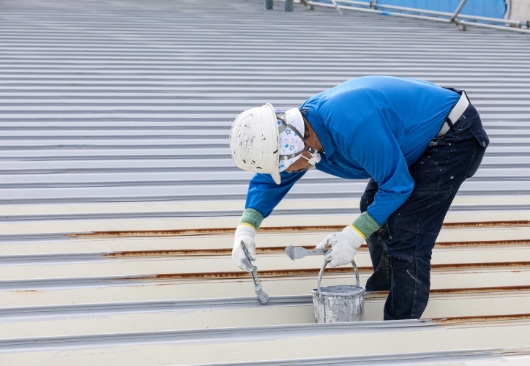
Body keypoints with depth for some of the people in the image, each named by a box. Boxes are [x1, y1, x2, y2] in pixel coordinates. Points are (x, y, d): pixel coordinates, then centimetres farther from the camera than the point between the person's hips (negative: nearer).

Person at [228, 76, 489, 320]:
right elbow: (271, 178, 7)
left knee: (405, 237, -14)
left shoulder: (354, 128, -37)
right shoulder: (303, 123, -7)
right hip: (423, 136, 10)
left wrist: (353, 236, -21)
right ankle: (382, 290, 38)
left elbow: (397, 186, -26)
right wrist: (247, 227, -8)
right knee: (374, 208, 19)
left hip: (456, 137, -10)